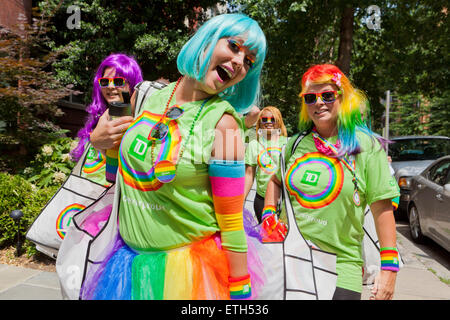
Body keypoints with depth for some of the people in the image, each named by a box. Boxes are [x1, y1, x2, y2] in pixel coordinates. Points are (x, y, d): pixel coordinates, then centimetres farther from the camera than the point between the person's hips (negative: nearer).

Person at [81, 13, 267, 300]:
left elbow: (232, 224, -15)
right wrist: (99, 140, -6)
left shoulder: (223, 123, -18)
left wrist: (241, 292, -11)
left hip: (191, 265, -5)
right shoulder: (146, 95, -3)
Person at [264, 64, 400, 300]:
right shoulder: (296, 144, 4)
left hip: (340, 266, -3)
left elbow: (382, 208, -7)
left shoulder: (367, 146, -5)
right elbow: (276, 181, 20)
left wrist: (389, 268, -10)